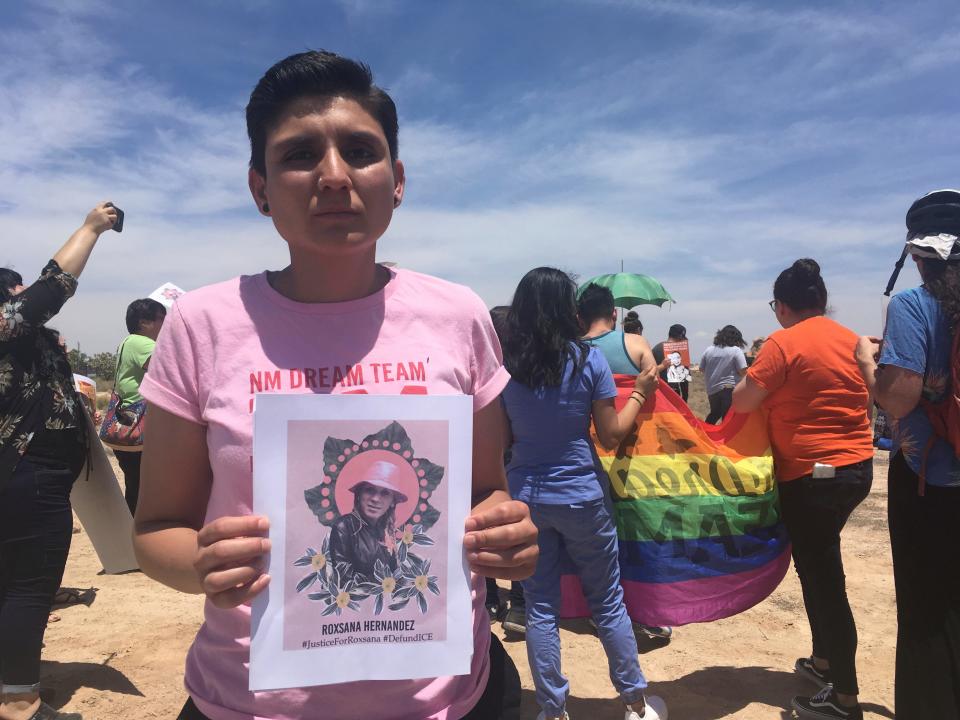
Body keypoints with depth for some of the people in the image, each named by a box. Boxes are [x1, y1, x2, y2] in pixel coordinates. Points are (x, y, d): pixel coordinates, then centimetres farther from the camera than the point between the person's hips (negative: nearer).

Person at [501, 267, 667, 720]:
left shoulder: (503, 363, -4)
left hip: (524, 496, 2)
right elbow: (611, 436, -6)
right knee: (608, 603, 15)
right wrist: (640, 393, 7)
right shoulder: (588, 360, -11)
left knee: (540, 607, 13)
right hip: (581, 497, -1)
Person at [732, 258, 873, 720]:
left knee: (824, 579, 1)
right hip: (857, 466, 8)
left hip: (813, 473, -8)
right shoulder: (851, 340, 8)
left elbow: (742, 402, -13)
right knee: (818, 566, 22)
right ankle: (823, 660, 34)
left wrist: (749, 381, 6)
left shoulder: (783, 343, -13)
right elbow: (864, 397, 18)